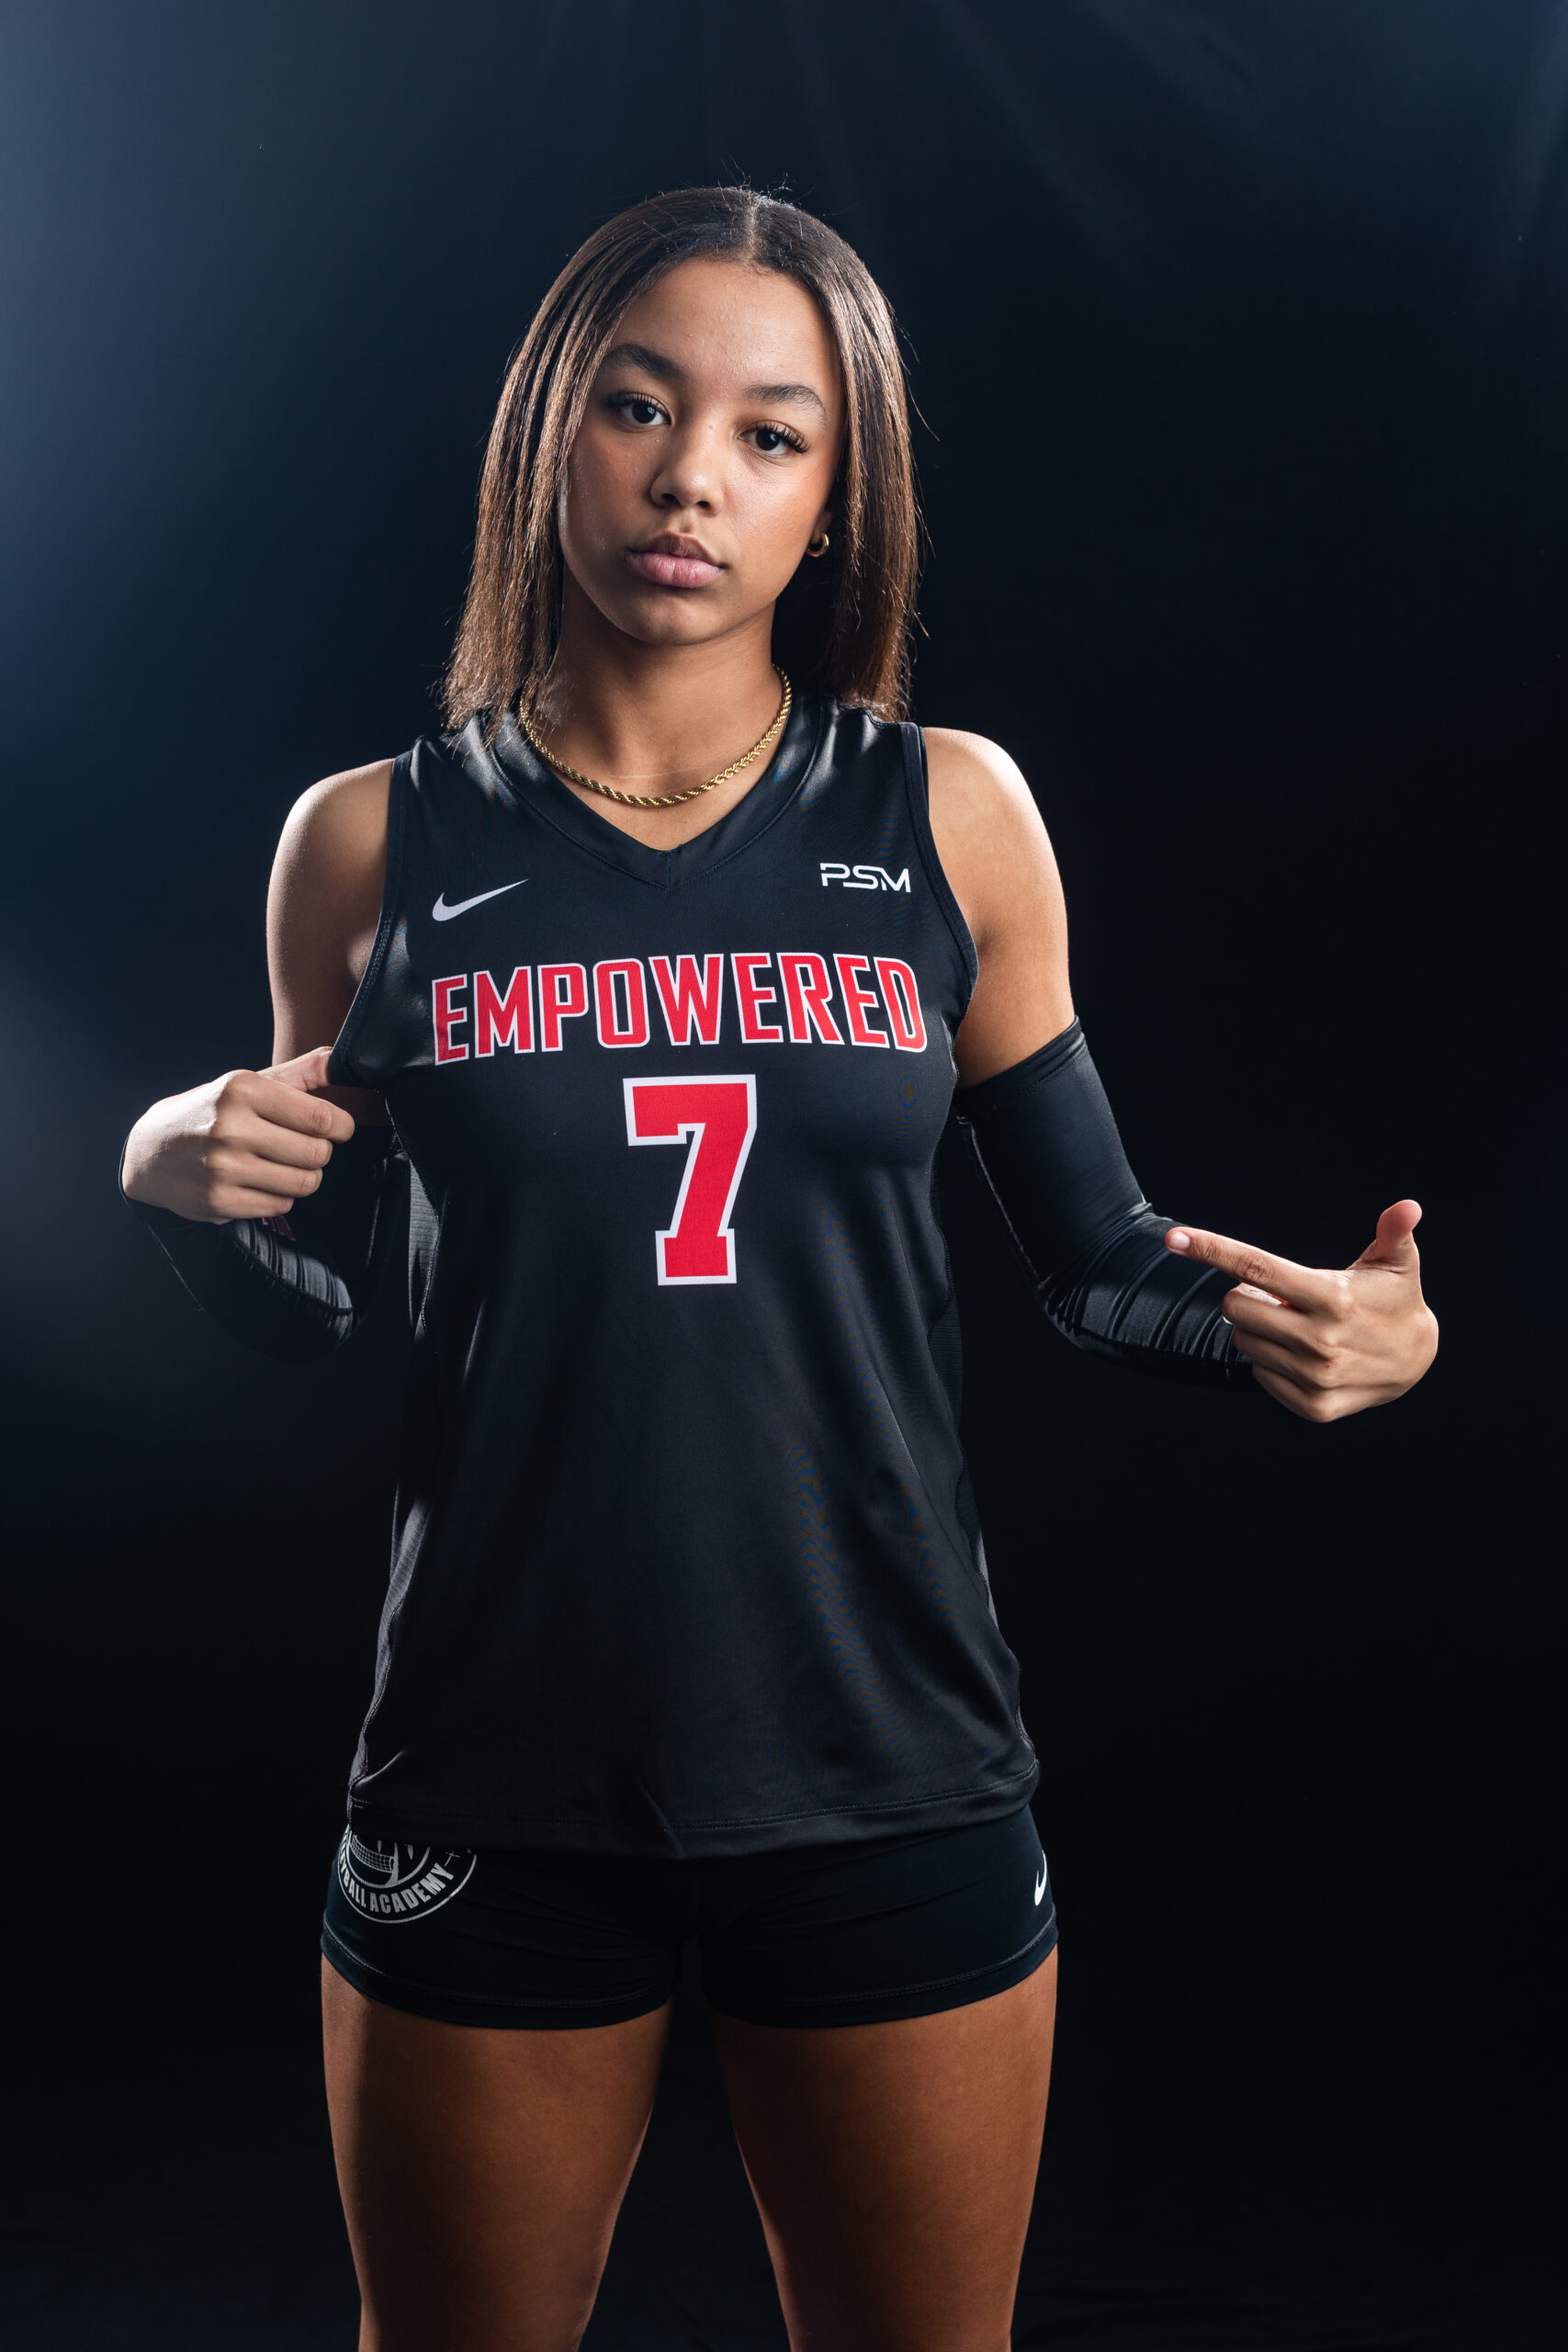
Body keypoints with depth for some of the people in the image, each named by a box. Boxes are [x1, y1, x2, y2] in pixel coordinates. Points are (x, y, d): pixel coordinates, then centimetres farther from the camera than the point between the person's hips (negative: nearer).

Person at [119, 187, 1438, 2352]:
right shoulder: (375, 845, -1)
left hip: (890, 1772, 0)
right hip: (493, 1780, 0)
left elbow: (1098, 1256, 4)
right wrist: (183, 1183, -13)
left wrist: (1281, 1327, -16)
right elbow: (305, 1309, 7)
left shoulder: (951, 816, -2)